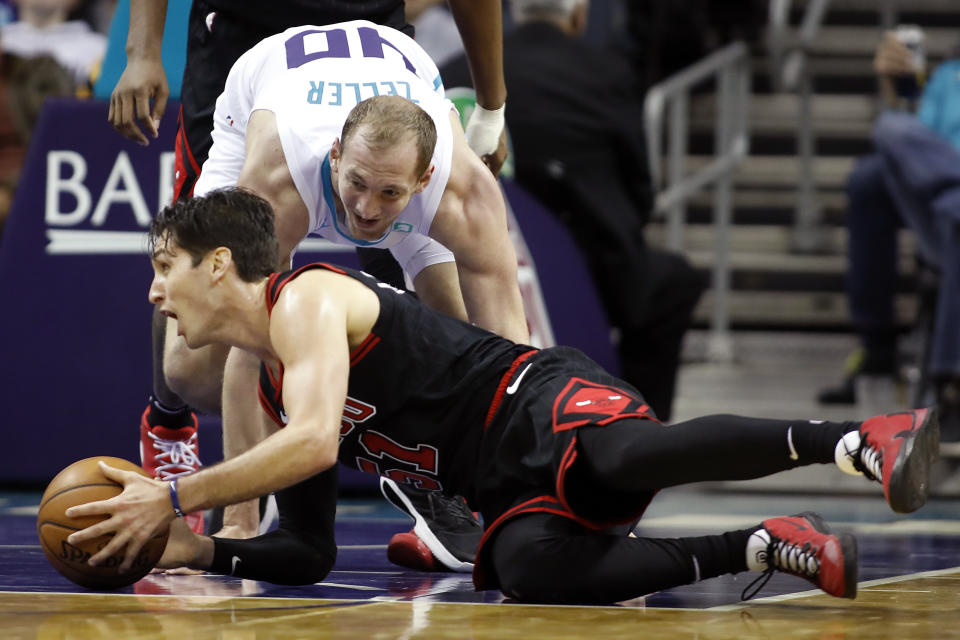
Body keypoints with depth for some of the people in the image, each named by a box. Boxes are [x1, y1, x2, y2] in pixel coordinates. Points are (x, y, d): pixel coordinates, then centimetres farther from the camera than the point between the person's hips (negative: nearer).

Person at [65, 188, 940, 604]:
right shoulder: (273, 387, 23)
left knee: (627, 454, -41)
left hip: (541, 403, -7)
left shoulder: (307, 299, -5)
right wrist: (200, 550, 10)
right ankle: (766, 548, -24)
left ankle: (862, 441, -46)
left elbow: (316, 442, -23)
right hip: (513, 492, 7)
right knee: (526, 570, -28)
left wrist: (174, 499, -18)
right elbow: (309, 552, 26)